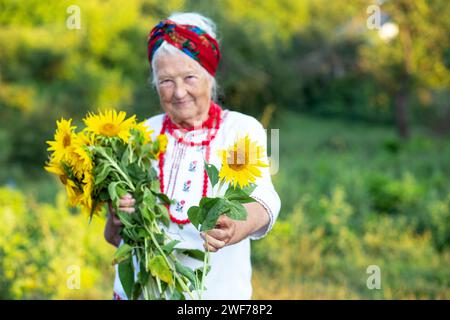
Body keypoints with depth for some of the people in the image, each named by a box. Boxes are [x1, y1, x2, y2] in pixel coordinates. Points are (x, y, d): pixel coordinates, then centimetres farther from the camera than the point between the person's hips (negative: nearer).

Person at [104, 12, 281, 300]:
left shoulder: (243, 129, -6)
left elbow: (262, 200, -24)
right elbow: (114, 238, -4)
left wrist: (233, 230, -45)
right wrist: (117, 220, -27)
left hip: (218, 289, -1)